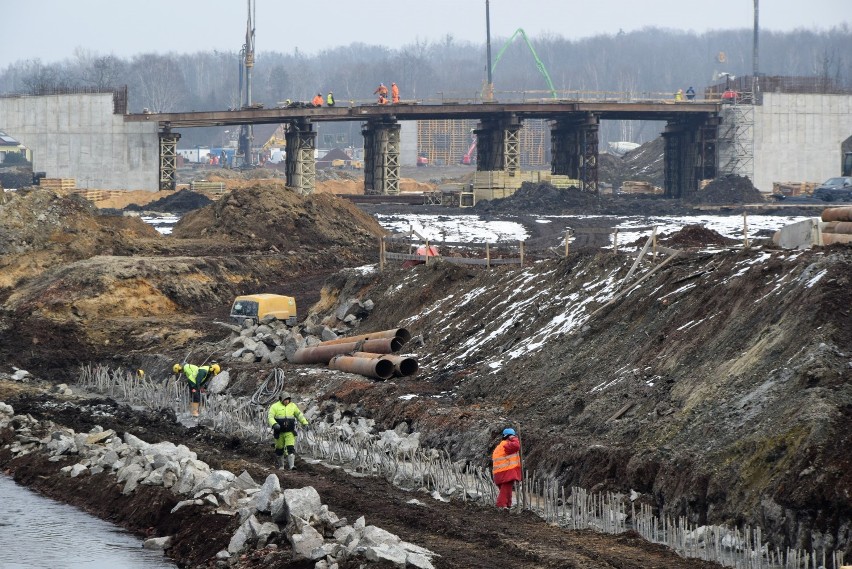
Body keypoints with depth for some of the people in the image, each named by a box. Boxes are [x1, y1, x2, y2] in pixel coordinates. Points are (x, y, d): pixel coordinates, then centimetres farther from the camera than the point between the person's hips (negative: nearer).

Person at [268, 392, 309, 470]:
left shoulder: (292, 406, 3)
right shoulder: (275, 407, -7)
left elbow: (299, 415, 16)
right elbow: (270, 417, -18)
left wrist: (305, 423, 16)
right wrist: (274, 424, -36)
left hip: (289, 432, 1)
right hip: (279, 432, -1)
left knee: (291, 448, -14)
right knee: (280, 450, 11)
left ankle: (292, 465, -22)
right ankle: (281, 466, 28)